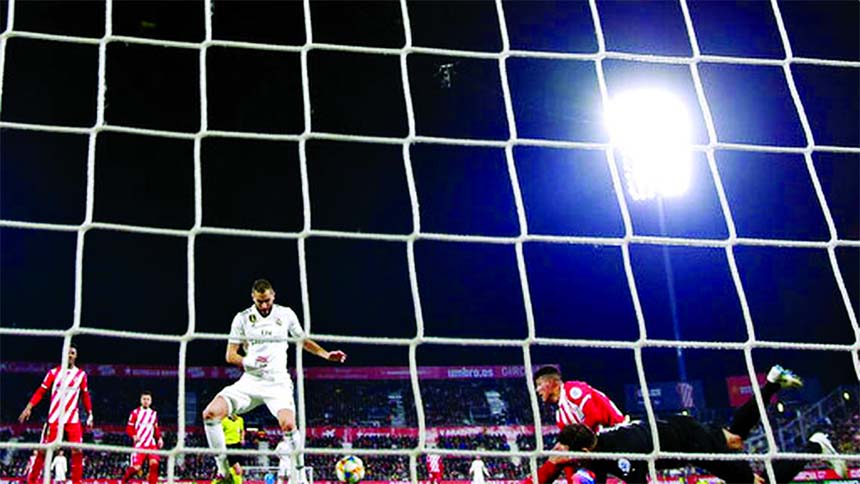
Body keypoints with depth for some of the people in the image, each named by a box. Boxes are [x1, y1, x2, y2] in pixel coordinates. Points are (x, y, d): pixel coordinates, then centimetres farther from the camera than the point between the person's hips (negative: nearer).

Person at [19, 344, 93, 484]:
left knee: (77, 450, -8)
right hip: (54, 417, -1)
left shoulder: (81, 374, 8)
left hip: (73, 418, 1)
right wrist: (29, 406, -10)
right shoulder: (54, 372, 3)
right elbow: (41, 391, 0)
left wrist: (90, 414, 9)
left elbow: (85, 396, 14)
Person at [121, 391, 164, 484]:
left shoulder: (154, 413, 15)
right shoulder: (135, 412, 1)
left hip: (151, 444, 4)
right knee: (136, 467, -11)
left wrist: (159, 438, 4)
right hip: (139, 444, -3)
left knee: (154, 463, -19)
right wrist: (134, 436, -18)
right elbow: (129, 428, 0)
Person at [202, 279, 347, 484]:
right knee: (210, 413, -18)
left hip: (278, 382, -1)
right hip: (250, 381, 1)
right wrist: (248, 361, -15)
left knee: (288, 425, -28)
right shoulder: (242, 319, 4)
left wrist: (326, 354, 9)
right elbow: (230, 355, 5)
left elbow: (303, 340, 21)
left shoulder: (286, 314, 7)